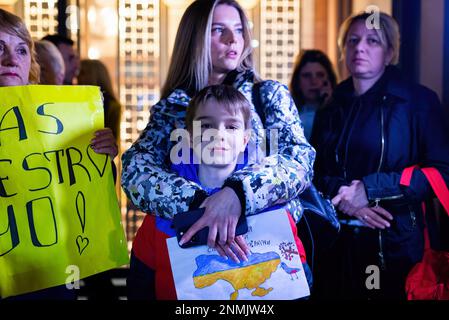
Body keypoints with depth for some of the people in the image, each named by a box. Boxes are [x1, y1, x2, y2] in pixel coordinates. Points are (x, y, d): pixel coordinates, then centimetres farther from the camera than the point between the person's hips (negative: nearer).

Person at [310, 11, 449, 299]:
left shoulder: (419, 101, -3)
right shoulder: (331, 111, 12)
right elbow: (316, 175, 9)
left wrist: (369, 189, -18)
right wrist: (344, 197, -14)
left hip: (396, 245, -4)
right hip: (338, 246, 4)